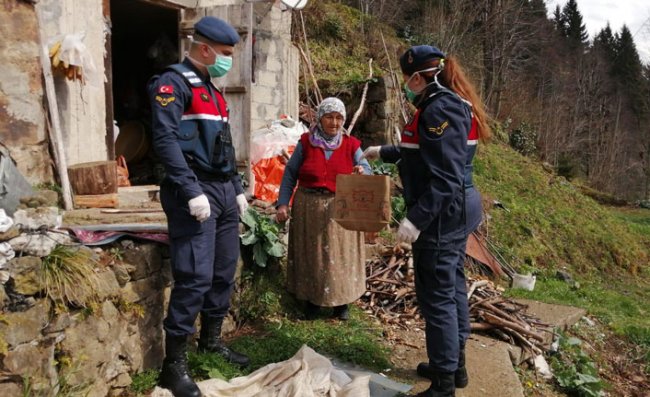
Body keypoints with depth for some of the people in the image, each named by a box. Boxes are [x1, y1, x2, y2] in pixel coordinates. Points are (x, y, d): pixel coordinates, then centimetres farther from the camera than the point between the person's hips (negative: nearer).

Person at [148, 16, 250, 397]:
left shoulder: (212, 90, 21)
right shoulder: (173, 83, -6)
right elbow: (166, 141, -18)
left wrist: (238, 189, 18)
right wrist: (192, 192, -23)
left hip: (224, 191, 9)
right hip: (195, 192, -9)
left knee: (224, 272, 13)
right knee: (195, 277, -10)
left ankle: (212, 340, 29)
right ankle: (174, 364, 2)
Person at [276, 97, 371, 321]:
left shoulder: (351, 145, 4)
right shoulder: (305, 143, 2)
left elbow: (367, 172, -3)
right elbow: (290, 174, 2)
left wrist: (362, 173, -27)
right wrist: (283, 203, -6)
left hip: (341, 210, 0)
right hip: (309, 208, 0)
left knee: (340, 255, 6)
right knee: (311, 254, 9)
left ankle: (342, 301, 23)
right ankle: (312, 299, 25)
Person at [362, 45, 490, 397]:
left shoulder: (440, 110, -19)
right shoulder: (447, 104, 13)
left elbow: (444, 178, -26)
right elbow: (421, 154, 25)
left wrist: (416, 219, -27)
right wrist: (383, 152, 34)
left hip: (443, 212, -11)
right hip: (457, 209, 11)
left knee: (436, 294, -2)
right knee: (452, 285, 18)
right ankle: (454, 364, 34)